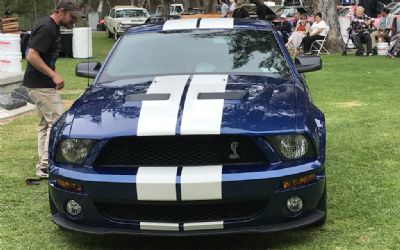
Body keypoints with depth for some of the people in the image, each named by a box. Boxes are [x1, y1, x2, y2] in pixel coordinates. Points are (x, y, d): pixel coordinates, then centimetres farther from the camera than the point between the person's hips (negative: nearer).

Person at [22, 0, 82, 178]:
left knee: (46, 123, 14)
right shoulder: (46, 28, -18)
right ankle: (46, 166, -3)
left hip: (42, 85, 10)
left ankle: (44, 165, 21)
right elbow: (31, 56, -25)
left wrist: (52, 74, 13)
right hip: (41, 86, -10)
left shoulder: (52, 27, 12)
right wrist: (53, 75, -23)